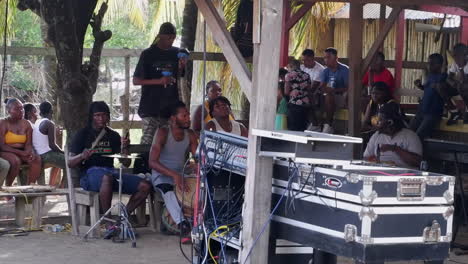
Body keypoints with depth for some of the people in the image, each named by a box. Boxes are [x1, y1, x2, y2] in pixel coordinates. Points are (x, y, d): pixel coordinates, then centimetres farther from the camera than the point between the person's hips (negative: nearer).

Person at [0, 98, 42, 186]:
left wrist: (31, 152, -23)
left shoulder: (26, 124, 8)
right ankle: (7, 187, -17)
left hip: (22, 153, 5)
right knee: (15, 161, -36)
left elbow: (28, 144, 3)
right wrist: (21, 152, -24)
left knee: (37, 159, -24)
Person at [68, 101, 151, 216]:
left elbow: (126, 163, 13)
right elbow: (70, 163, -2)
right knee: (107, 177, -42)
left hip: (111, 171, 5)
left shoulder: (113, 135, 17)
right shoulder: (83, 134, 5)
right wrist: (82, 156, -23)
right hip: (89, 174, -5)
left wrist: (124, 148, -7)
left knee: (145, 186, -15)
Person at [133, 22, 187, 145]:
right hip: (151, 106, -3)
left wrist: (181, 68, -5)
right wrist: (159, 81, -14)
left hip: (170, 106, 4)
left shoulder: (177, 53, 11)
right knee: (148, 141, -8)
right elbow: (136, 80, -2)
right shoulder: (148, 54, -1)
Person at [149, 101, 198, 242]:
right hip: (161, 175, -5)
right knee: (167, 190, -39)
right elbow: (152, 162, -19)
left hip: (181, 174, 5)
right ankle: (182, 225, -55)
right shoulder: (163, 133, -10)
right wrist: (174, 175, -33)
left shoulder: (190, 135, 6)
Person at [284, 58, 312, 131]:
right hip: (306, 105, 6)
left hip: (294, 104, -5)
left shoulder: (289, 75, -1)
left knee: (292, 129, -3)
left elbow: (286, 92, -1)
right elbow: (309, 90, 14)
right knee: (302, 129, 8)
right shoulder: (306, 75, 13)